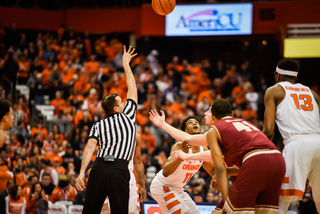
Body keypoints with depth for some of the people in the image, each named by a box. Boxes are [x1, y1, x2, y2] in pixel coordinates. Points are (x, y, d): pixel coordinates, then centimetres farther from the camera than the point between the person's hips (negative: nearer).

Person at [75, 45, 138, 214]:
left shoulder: (98, 125, 18)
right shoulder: (128, 115, 14)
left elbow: (90, 148, 2)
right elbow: (132, 87, 25)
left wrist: (82, 173, -4)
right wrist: (125, 63, 36)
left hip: (99, 168, 3)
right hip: (119, 170, -3)